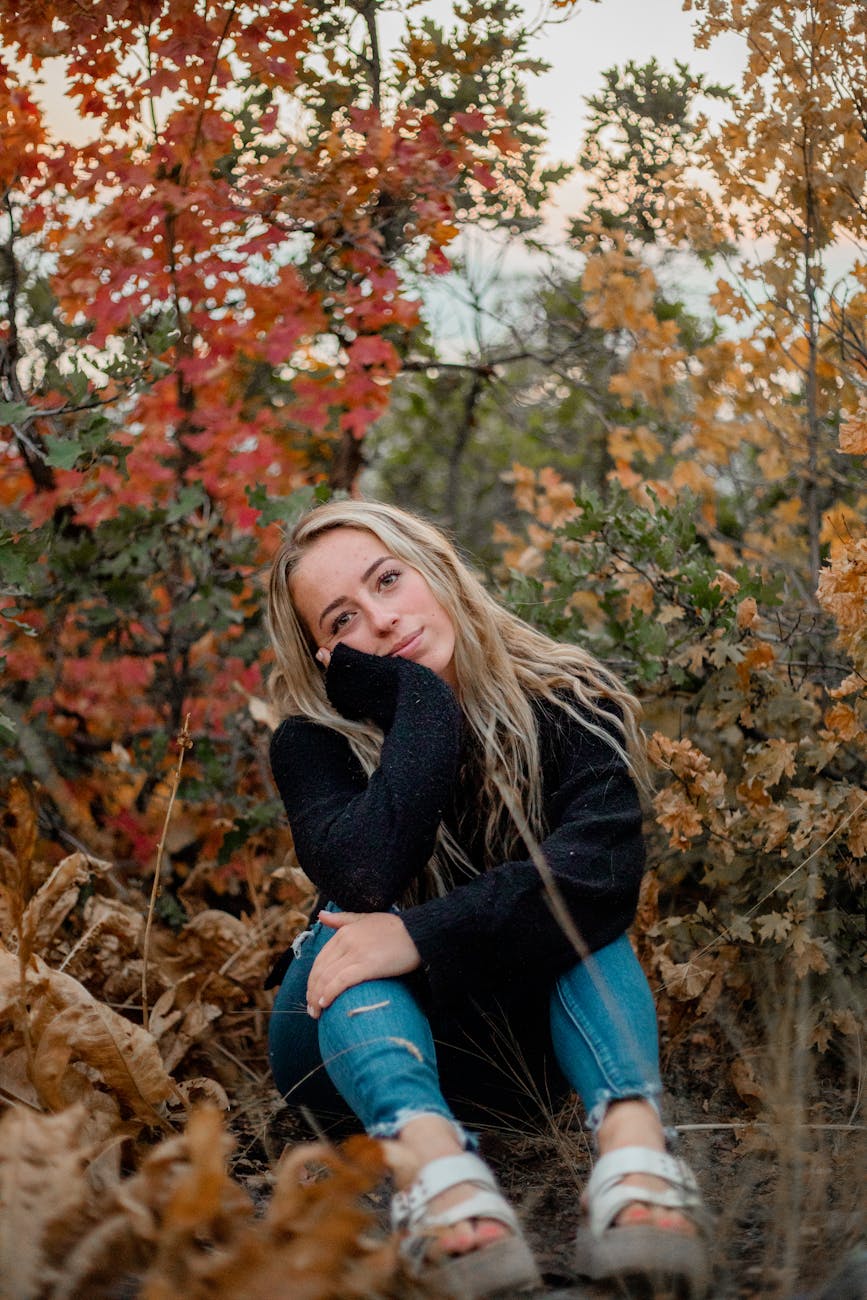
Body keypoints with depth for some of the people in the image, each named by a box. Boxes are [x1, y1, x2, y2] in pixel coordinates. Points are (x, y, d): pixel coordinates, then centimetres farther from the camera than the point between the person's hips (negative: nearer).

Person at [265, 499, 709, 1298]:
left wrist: (426, 933, -41)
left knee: (577, 905, -26)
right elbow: (368, 879, -33)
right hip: (364, 1044, 0)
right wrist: (418, 695, -26)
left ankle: (635, 1149, -50)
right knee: (359, 930, -29)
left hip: (521, 1045, 0)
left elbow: (607, 866, -32)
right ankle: (434, 1165, -55)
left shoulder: (568, 702, -13)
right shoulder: (314, 743, -12)